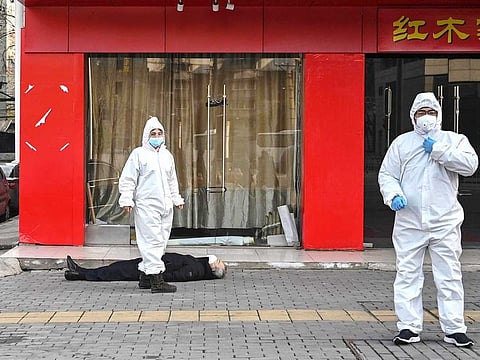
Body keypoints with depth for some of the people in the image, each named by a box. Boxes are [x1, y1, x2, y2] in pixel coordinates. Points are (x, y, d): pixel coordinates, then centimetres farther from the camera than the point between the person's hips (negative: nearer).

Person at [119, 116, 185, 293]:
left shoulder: (167, 155, 18)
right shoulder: (139, 154, -2)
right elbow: (127, 179, -3)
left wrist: (177, 199, 29)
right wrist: (127, 200, -10)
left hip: (165, 206, 7)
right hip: (146, 206, -7)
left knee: (161, 241, 8)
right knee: (152, 240, -11)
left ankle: (145, 273, 17)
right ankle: (156, 279, -12)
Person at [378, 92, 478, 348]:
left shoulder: (453, 140, 9)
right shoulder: (402, 142, 12)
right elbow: (386, 174, 10)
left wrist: (438, 150, -12)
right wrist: (393, 195, -10)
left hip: (445, 223, -1)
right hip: (409, 223, 1)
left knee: (449, 276, 1)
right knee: (407, 275, 2)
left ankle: (454, 329, 9)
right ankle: (409, 327, 10)